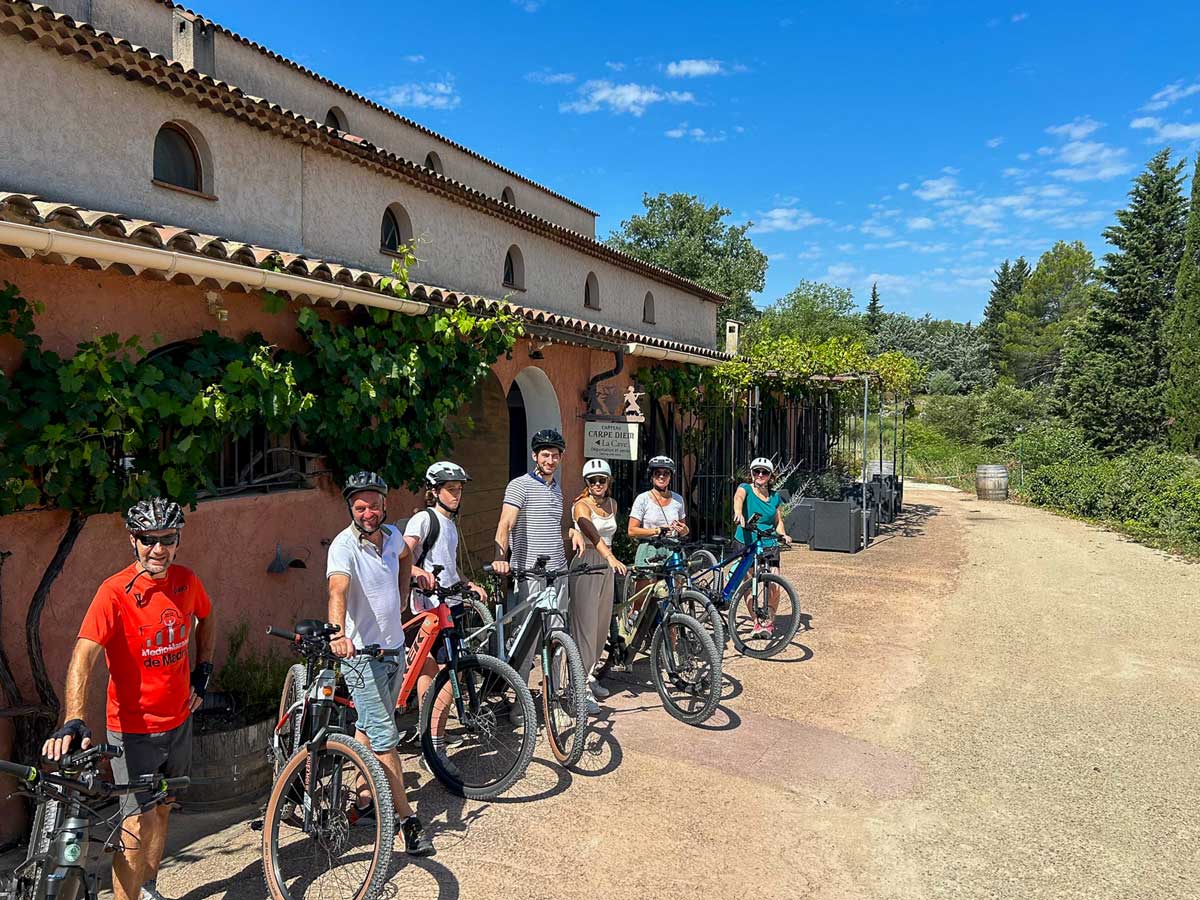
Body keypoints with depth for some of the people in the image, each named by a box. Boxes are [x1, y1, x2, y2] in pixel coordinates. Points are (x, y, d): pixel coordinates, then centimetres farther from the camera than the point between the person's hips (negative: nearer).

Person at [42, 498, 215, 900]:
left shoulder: (186, 581, -5)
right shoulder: (115, 592, -21)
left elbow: (205, 620, 16)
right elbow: (84, 656, -30)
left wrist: (202, 671, 12)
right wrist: (73, 722, -41)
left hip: (178, 721, 6)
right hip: (134, 730, -5)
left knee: (162, 810, 21)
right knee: (139, 827, -5)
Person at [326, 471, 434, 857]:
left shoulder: (391, 535, 1)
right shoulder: (344, 545, -19)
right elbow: (337, 591, -38)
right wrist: (338, 633, -55)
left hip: (394, 648, 7)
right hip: (362, 654, -7)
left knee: (369, 729, 21)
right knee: (385, 739, -3)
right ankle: (408, 820, 5)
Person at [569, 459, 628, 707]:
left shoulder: (611, 504, 11)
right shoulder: (582, 505, -12)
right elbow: (592, 533, -29)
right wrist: (611, 558, -43)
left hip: (606, 565, 7)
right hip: (586, 565, -7)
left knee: (602, 624, 13)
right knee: (585, 624, -9)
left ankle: (589, 674, 28)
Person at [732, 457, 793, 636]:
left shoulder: (775, 497, 11)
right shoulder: (745, 488, -1)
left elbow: (778, 521, 18)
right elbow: (738, 497, -25)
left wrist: (783, 534, -3)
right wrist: (738, 513, -47)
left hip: (769, 545, 2)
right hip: (747, 544, -2)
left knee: (774, 586, -7)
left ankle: (769, 621, 16)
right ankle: (756, 622, 17)